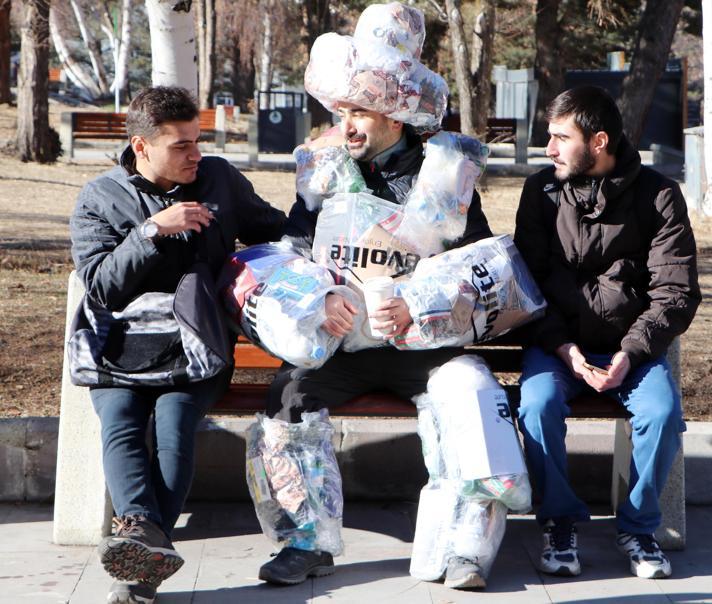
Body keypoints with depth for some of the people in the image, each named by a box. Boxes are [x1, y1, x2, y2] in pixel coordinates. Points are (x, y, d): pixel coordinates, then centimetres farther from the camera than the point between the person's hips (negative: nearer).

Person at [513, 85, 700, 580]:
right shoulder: (543, 190, 2)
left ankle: (638, 526, -4)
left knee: (662, 410, -28)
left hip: (632, 343, -1)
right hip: (558, 341, 1)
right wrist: (563, 346, -15)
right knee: (539, 403, -29)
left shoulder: (658, 196, -2)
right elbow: (528, 279, 0)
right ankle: (561, 521, -7)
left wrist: (631, 352, -18)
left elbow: (677, 291, -5)